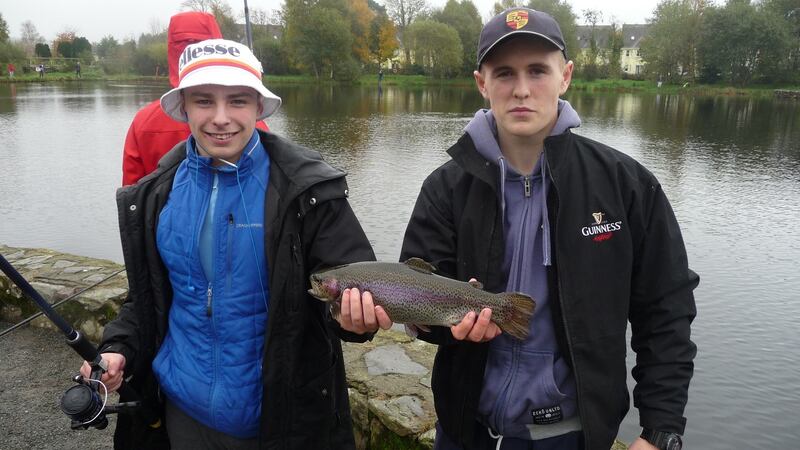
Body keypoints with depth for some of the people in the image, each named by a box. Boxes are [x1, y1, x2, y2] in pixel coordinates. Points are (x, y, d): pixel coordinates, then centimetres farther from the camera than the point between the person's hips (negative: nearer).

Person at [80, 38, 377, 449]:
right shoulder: (156, 195, -3)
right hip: (183, 406, 4)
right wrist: (118, 349, -6)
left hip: (280, 411, -3)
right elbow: (148, 296, 9)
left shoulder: (307, 189, -15)